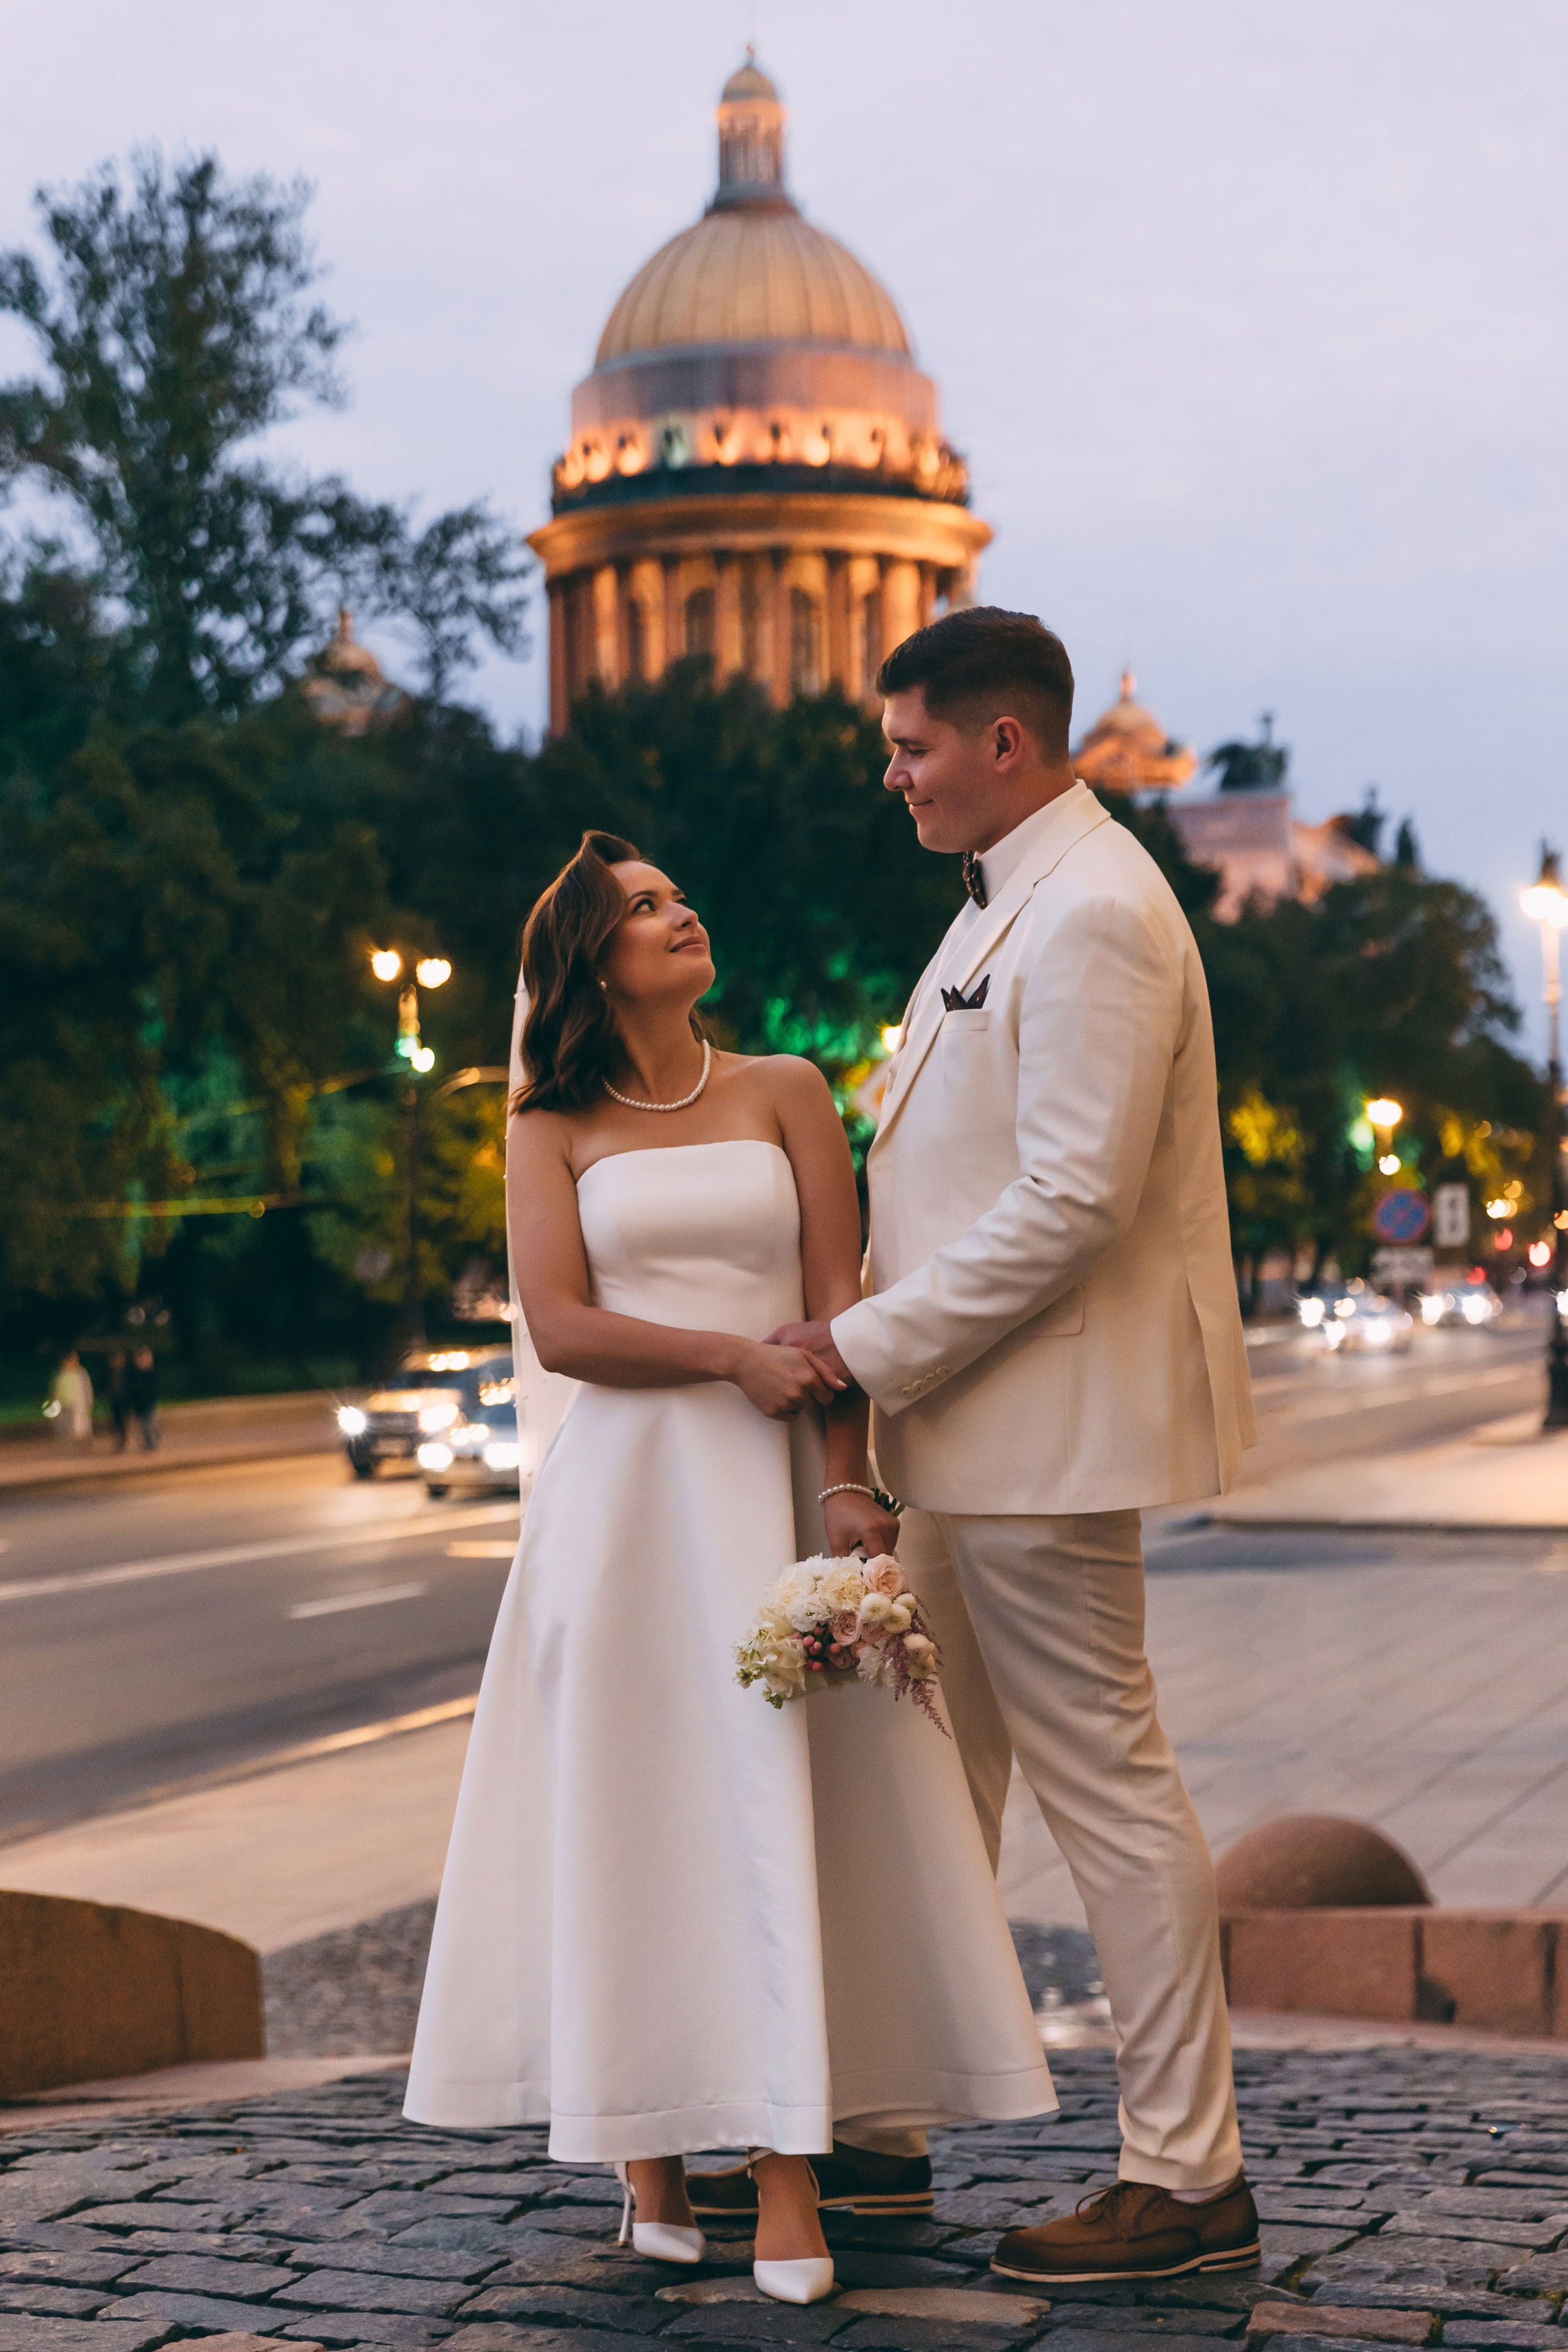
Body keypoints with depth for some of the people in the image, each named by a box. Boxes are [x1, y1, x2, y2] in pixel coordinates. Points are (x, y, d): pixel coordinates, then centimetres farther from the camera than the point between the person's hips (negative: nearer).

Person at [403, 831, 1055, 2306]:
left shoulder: (786, 1094, 10)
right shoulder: (551, 1128, 8)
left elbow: (839, 1303, 1)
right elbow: (560, 1327, -3)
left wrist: (848, 1485, -11)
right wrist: (736, 1356, -14)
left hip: (773, 1480, 0)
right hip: (626, 1481, 0)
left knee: (778, 1788, -7)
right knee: (633, 1800, -2)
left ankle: (786, 2180, -7)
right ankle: (650, 2154, 6)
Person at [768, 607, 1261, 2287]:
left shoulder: (1094, 914, -17)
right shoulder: (1011, 900, 16)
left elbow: (1070, 1201, -23)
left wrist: (876, 1343, -17)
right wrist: (881, 1328, 13)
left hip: (1046, 1423, -11)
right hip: (974, 1419, 11)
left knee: (1103, 1781, -3)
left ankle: (1188, 2180, 6)